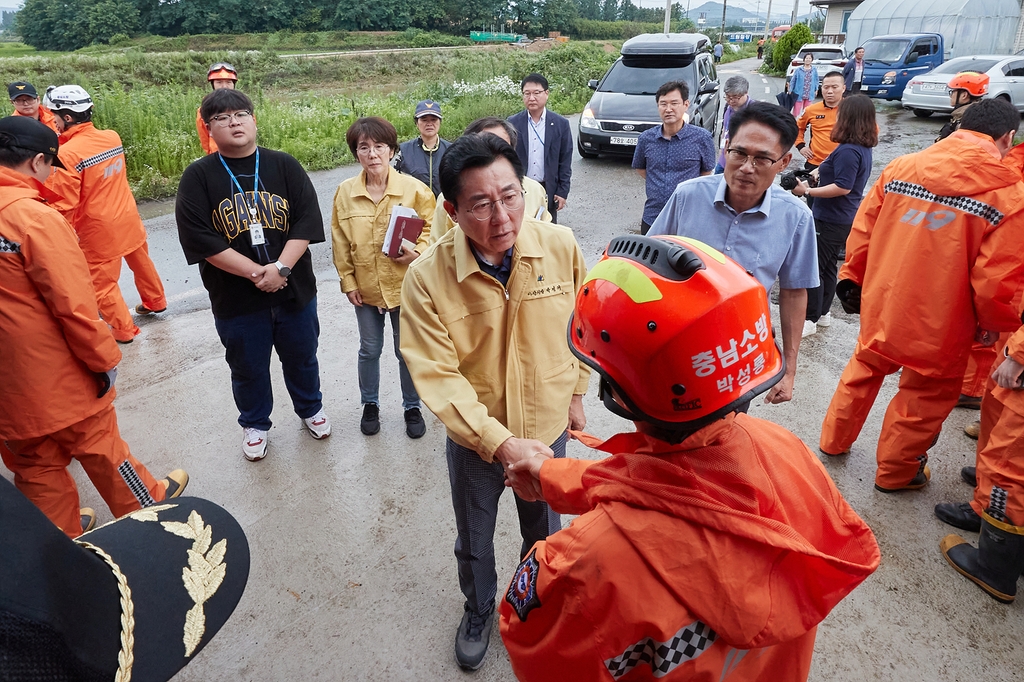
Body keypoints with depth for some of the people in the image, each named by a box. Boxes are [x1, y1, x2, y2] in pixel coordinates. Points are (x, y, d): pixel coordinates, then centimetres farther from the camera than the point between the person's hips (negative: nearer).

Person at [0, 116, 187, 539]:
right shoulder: (35, 217, -22)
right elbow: (74, 305, -23)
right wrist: (105, 359, -10)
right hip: (59, 378, -7)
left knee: (34, 464, 19)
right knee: (99, 446, 14)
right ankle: (145, 505, 35)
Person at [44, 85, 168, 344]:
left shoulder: (66, 154, -23)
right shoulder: (113, 137, -5)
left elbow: (65, 206, -20)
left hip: (100, 229, -7)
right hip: (128, 217, 7)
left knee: (102, 282, 9)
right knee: (141, 261, 26)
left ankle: (123, 330, 19)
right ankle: (155, 301, 46)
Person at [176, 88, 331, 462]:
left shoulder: (284, 165, -1)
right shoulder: (198, 176, -5)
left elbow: (307, 220, -8)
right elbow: (199, 239, -13)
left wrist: (281, 267, -20)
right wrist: (255, 273, -19)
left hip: (294, 290, 1)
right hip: (236, 300, -1)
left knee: (301, 358, 19)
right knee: (248, 367, 15)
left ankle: (310, 407, 44)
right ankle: (254, 424, 39)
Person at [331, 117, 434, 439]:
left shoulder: (414, 188, -9)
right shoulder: (345, 192, -4)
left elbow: (431, 226, 0)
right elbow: (340, 242, 2)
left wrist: (418, 252, -18)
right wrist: (348, 282, 0)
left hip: (405, 285, -1)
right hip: (365, 288, 2)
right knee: (369, 349, 16)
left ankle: (412, 407, 31)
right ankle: (370, 404, 38)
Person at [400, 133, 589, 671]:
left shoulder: (560, 246, -19)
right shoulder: (427, 277, -25)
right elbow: (437, 376, -24)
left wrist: (574, 394, 7)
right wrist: (502, 442, -32)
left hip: (547, 428, 2)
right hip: (474, 438, -1)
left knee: (546, 536, 26)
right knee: (473, 543, 25)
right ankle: (479, 609, 58)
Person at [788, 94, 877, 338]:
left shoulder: (848, 150, -22)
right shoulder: (862, 148, 8)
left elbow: (843, 187, -28)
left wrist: (808, 191, -24)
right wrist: (820, 173, 11)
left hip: (831, 220, -10)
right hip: (842, 218, 10)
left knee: (813, 268, -4)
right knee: (828, 265, 19)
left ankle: (810, 319, 2)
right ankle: (823, 312, 30)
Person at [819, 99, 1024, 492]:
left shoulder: (901, 167, -4)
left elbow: (862, 228, 1)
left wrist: (852, 278, 16)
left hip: (880, 305, 4)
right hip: (937, 326, -4)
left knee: (865, 369, 26)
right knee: (926, 394, 17)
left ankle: (834, 441, 42)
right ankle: (895, 471, 34)